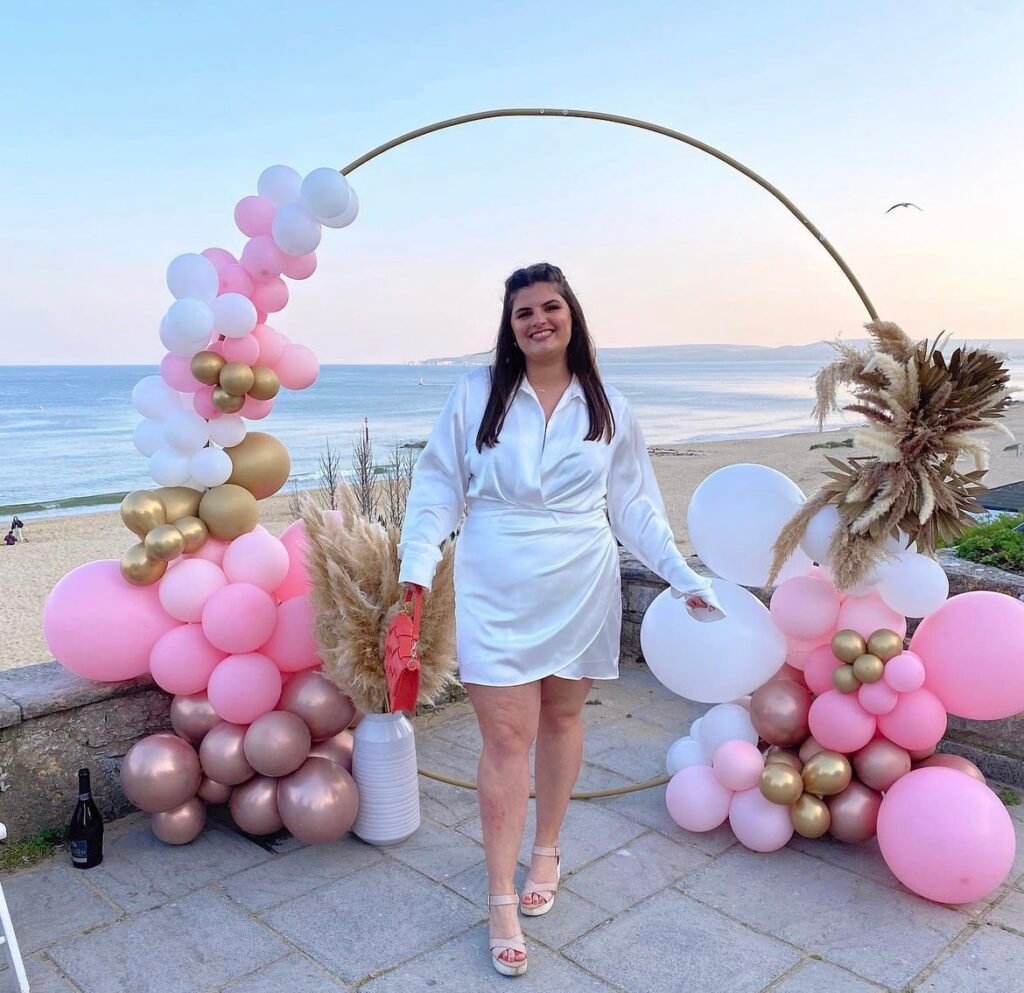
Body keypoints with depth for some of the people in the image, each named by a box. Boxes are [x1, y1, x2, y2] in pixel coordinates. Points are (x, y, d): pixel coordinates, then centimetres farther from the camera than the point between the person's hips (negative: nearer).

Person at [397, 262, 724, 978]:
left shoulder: (608, 408, 4)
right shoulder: (477, 394, -2)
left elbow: (635, 507, 8)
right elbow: (438, 488, -1)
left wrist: (686, 579, 5)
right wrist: (417, 568, -11)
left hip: (580, 594, 2)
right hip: (497, 595, -2)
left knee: (562, 720, 14)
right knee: (507, 737, -1)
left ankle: (547, 851, 37)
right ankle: (502, 902, 14)